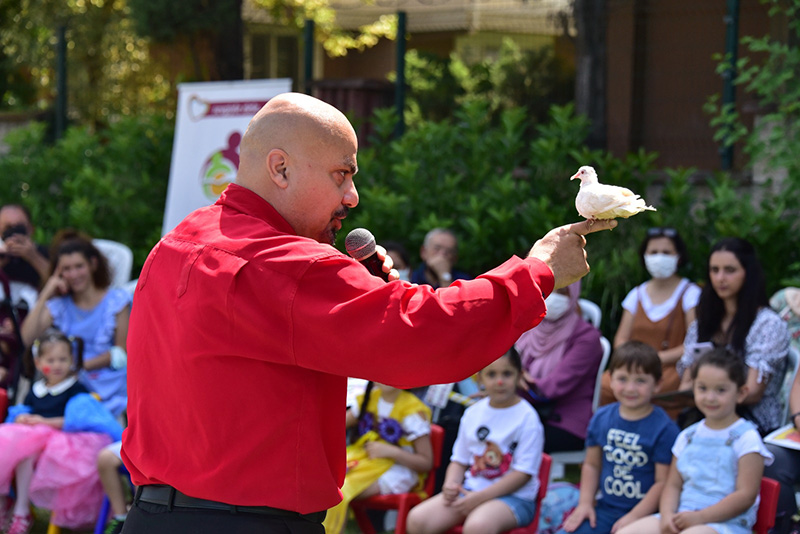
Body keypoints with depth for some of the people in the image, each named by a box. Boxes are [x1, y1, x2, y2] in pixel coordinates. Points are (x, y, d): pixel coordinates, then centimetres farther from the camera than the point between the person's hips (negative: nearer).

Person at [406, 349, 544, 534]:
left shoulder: (527, 417, -7)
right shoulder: (473, 413, 11)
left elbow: (523, 472, -11)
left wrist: (480, 497, -16)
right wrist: (450, 485, -5)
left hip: (514, 497, -6)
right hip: (470, 490, 6)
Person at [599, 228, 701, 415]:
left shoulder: (690, 294, 4)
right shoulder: (636, 295, 19)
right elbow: (621, 339, 16)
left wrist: (658, 358, -14)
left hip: (672, 369, -4)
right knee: (603, 386, -28)